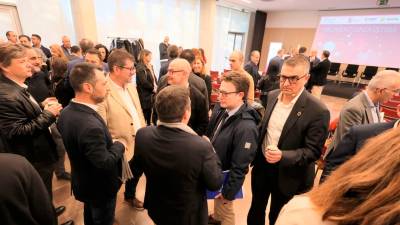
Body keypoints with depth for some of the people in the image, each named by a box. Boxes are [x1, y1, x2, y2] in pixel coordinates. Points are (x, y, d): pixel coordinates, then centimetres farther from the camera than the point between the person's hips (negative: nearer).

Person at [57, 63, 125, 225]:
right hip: (100, 187, -8)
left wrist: (109, 142, 1)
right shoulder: (91, 125, -39)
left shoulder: (66, 112, -9)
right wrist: (119, 145, -16)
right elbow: (104, 163, -32)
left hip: (83, 182, 8)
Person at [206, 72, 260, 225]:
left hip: (225, 177, -7)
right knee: (216, 203, 33)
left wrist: (228, 192, -15)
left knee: (224, 209, 22)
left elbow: (239, 167, -26)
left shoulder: (246, 127, -34)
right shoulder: (220, 108, -11)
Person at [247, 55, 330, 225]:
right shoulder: (273, 96, -4)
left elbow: (313, 151, -18)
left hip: (287, 175, -4)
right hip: (261, 165, 5)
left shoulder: (318, 111, -21)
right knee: (256, 211, 25)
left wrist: (282, 156, -33)